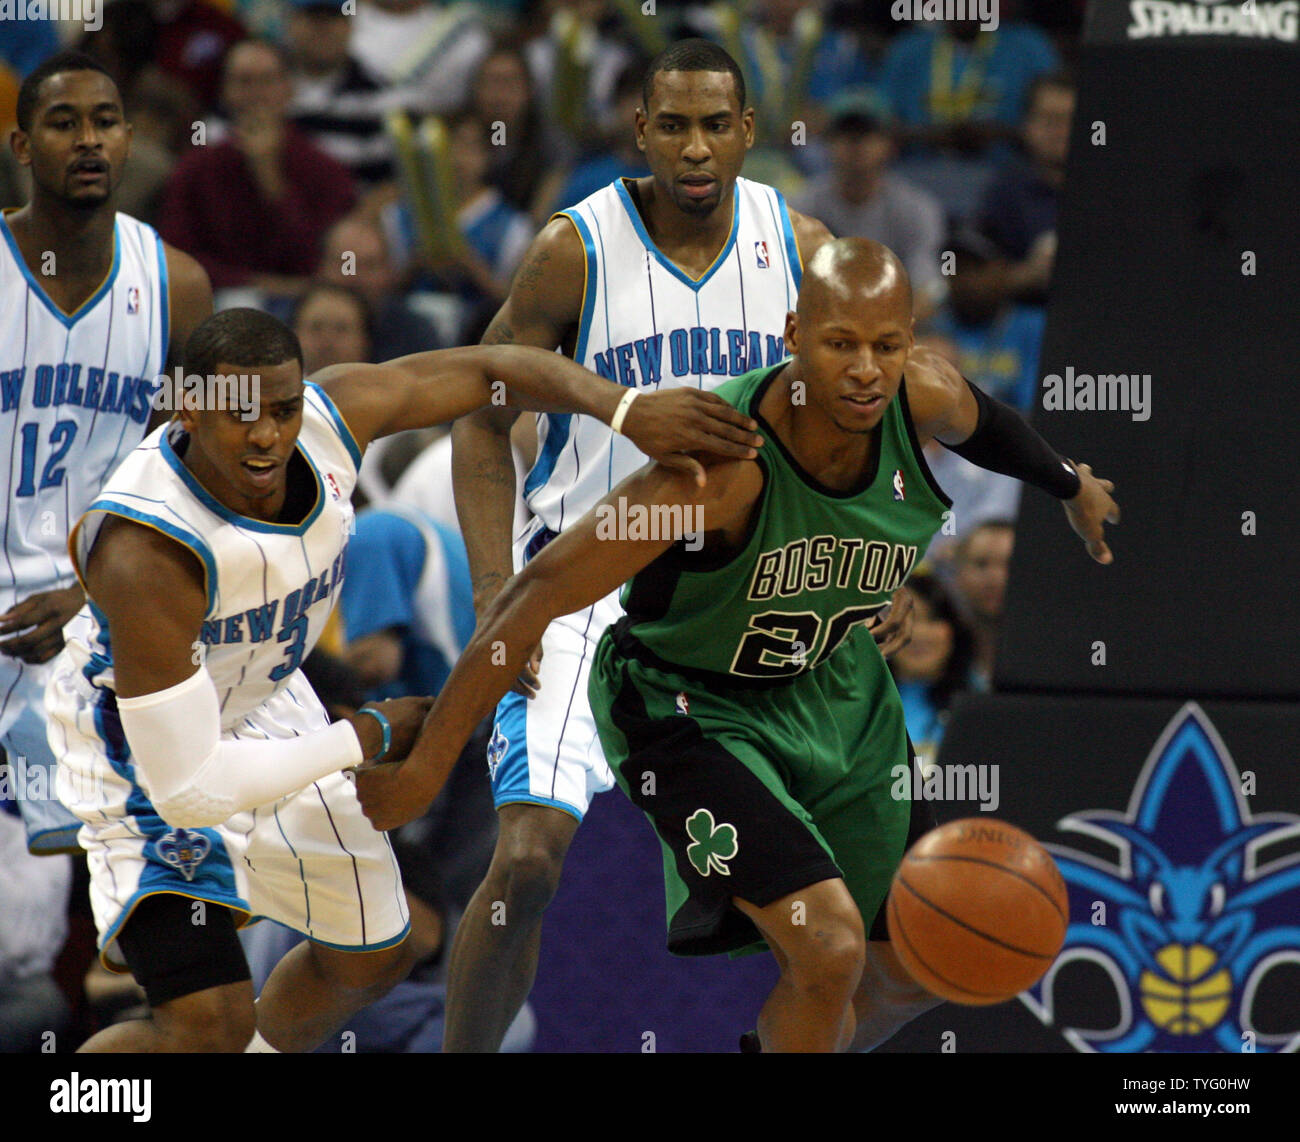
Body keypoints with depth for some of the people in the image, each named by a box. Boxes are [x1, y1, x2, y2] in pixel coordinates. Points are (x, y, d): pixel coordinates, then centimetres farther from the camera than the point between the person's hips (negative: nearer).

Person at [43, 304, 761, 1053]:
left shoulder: (331, 415, -26)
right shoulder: (145, 557, -42)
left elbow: (491, 369, -8)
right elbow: (185, 787, -38)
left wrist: (623, 408, -23)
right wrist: (369, 738, -27)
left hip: (262, 699, 7)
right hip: (141, 735, -7)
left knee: (372, 959, 17)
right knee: (210, 1025, -18)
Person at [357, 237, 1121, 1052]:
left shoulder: (926, 399, -20)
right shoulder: (722, 460, -36)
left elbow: (981, 422, 9)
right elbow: (540, 594, -32)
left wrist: (1070, 482, 30)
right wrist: (426, 768, -29)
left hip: (834, 684, 7)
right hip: (691, 705, -7)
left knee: (916, 970, 13)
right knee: (828, 947, -24)